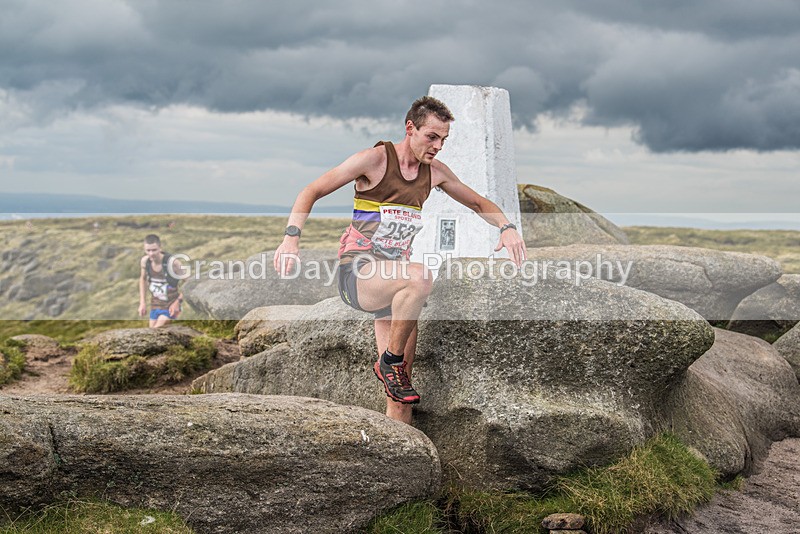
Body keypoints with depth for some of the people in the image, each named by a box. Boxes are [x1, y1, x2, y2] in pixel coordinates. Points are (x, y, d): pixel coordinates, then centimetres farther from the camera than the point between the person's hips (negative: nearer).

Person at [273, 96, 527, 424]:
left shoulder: (435, 172, 10)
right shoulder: (375, 159, -7)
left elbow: (479, 204, 23)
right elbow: (311, 192, -5)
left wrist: (507, 227, 2)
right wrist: (291, 237, -21)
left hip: (392, 279, 6)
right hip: (357, 273, -6)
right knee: (420, 277, -37)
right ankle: (390, 360, -18)